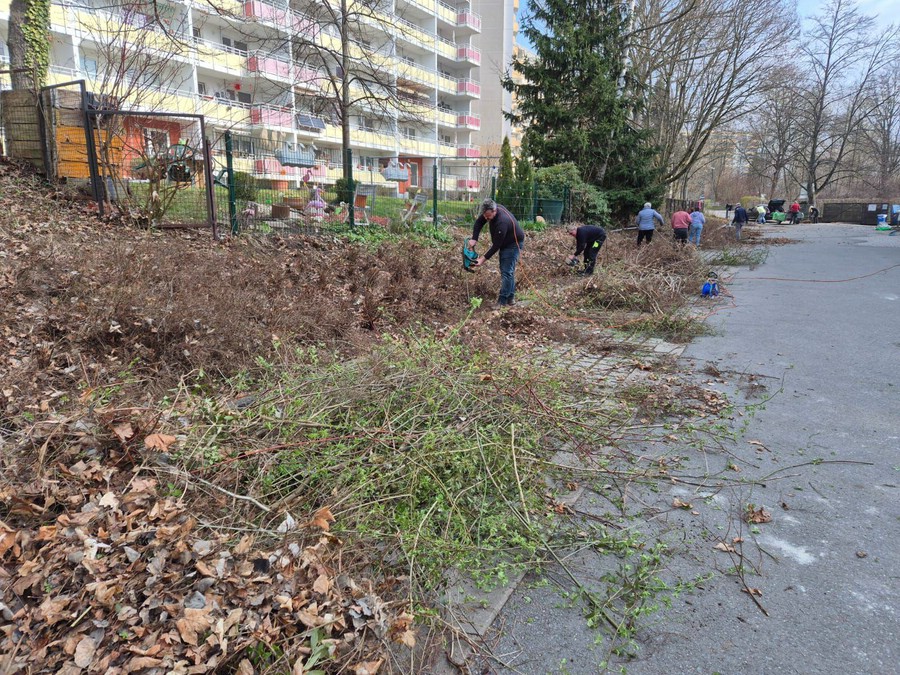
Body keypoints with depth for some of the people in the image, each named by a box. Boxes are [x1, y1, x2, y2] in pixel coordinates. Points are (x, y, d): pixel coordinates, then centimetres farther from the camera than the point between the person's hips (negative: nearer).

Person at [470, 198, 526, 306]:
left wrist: (484, 258, -28)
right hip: (505, 242, 10)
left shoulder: (502, 222, -38)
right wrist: (474, 239, -15)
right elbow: (478, 222, -2)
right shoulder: (491, 210, -13)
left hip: (514, 243, -10)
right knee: (505, 269, 11)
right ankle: (510, 297, 17)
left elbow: (496, 245, -31)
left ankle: (502, 301, -13)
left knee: (506, 271, -14)